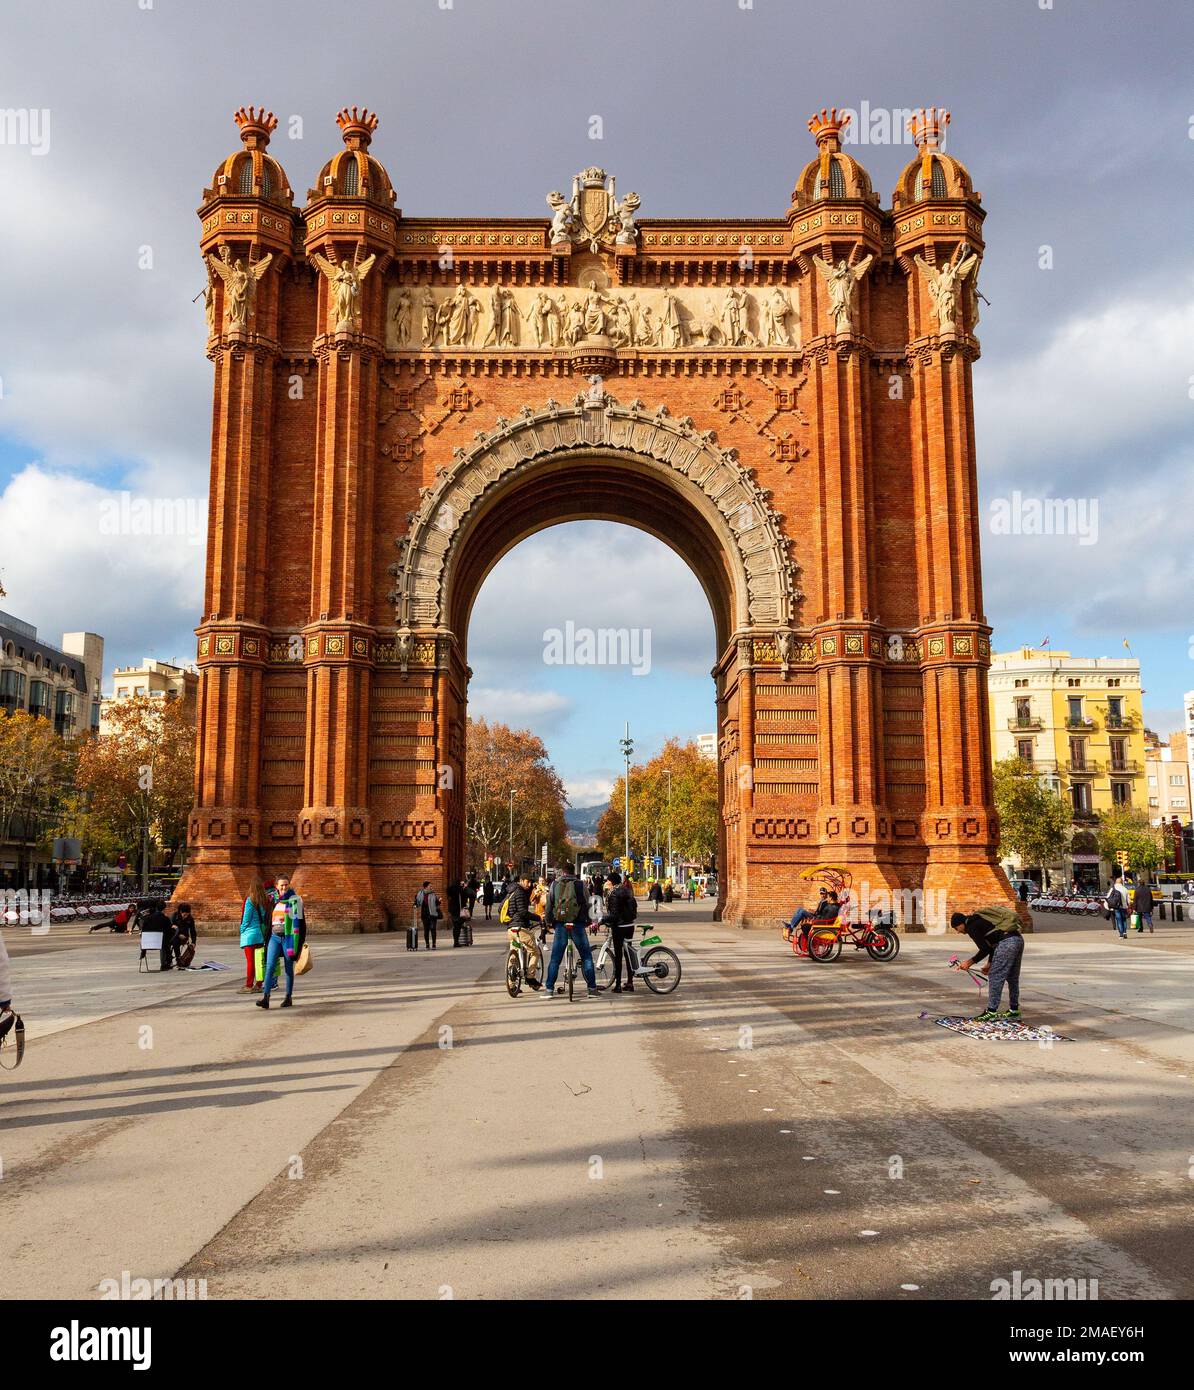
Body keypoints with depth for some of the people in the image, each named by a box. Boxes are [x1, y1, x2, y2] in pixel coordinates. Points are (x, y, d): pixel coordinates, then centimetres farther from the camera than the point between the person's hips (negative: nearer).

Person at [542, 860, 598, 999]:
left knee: (555, 958, 7)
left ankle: (549, 989, 5)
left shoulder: (554, 885, 7)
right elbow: (587, 904, 1)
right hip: (577, 924, -1)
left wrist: (548, 922, 18)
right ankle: (592, 989, 5)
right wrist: (587, 922, 12)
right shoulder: (580, 885, 1)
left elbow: (549, 905, 7)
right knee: (586, 956, 8)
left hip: (560, 925, 1)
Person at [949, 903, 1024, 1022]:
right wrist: (989, 964, 29)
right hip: (1018, 939, 10)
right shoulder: (978, 921, 26)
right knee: (1012, 978, 19)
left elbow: (985, 949, -5)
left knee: (995, 978, -2)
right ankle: (1014, 1010, 28)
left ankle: (991, 1012, 0)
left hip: (1007, 943, -10)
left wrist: (970, 962, 5)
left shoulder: (971, 927, -2)